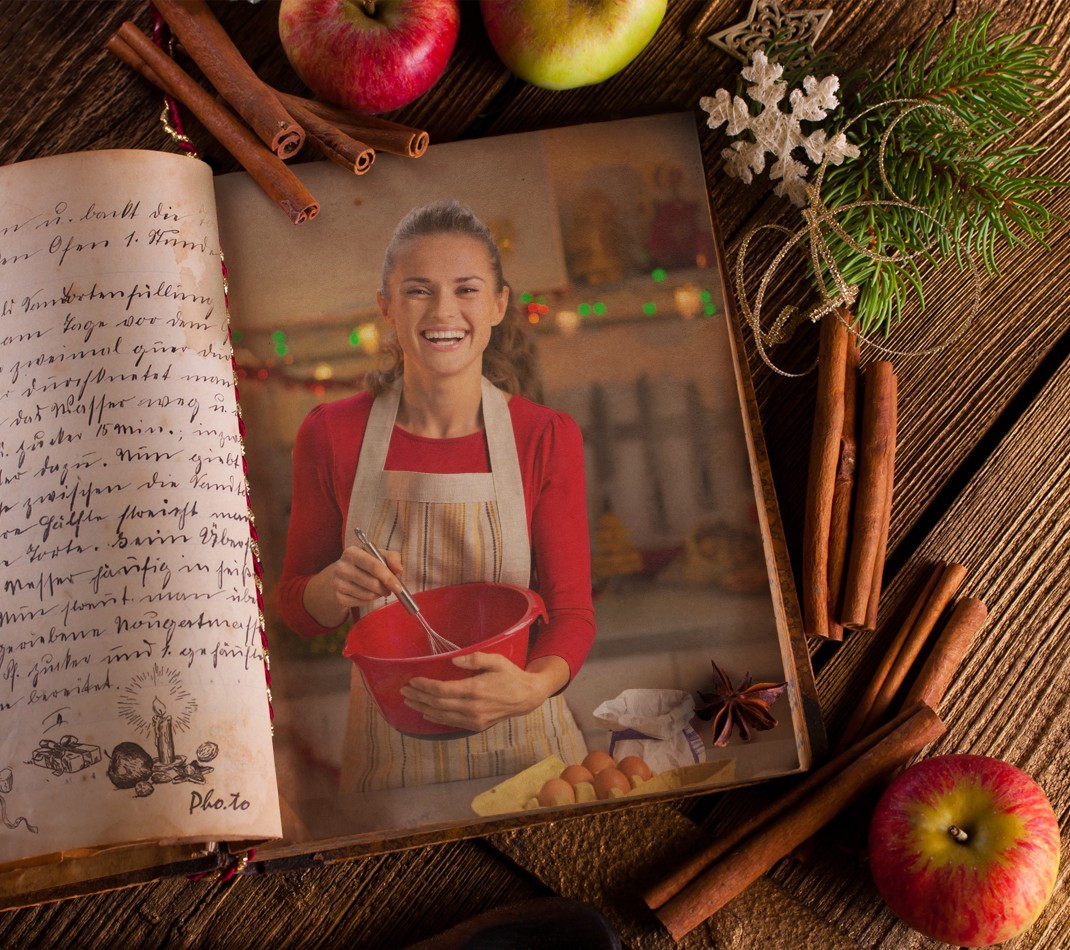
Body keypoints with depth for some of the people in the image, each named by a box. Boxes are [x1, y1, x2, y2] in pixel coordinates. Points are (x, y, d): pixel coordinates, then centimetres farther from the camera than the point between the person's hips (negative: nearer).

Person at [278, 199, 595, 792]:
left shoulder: (548, 438, -10)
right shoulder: (331, 434, -8)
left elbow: (571, 610, -7)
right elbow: (296, 612, 1)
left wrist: (534, 685, -28)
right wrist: (334, 587, -21)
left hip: (520, 745, 0)